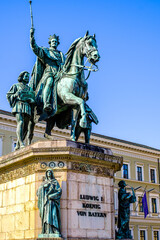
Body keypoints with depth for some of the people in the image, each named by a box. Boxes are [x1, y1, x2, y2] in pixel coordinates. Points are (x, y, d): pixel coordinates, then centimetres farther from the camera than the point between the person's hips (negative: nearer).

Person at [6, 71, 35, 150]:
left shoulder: (30, 89, 28)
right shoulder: (16, 86, 18)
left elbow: (33, 99, 21)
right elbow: (8, 95, 10)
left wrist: (32, 100, -3)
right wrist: (15, 95, -10)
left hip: (27, 108, 5)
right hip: (19, 106, -4)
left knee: (25, 128, -4)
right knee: (20, 123, -23)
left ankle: (17, 145, 1)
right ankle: (21, 144, -34)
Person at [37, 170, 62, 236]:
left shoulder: (55, 182, 8)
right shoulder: (44, 183, 21)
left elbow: (59, 191, -4)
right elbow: (38, 192, 16)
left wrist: (51, 196, -15)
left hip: (52, 201, -4)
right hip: (45, 202, 5)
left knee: (51, 214, -17)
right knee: (46, 215, -4)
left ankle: (54, 231, -22)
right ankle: (46, 231, -8)